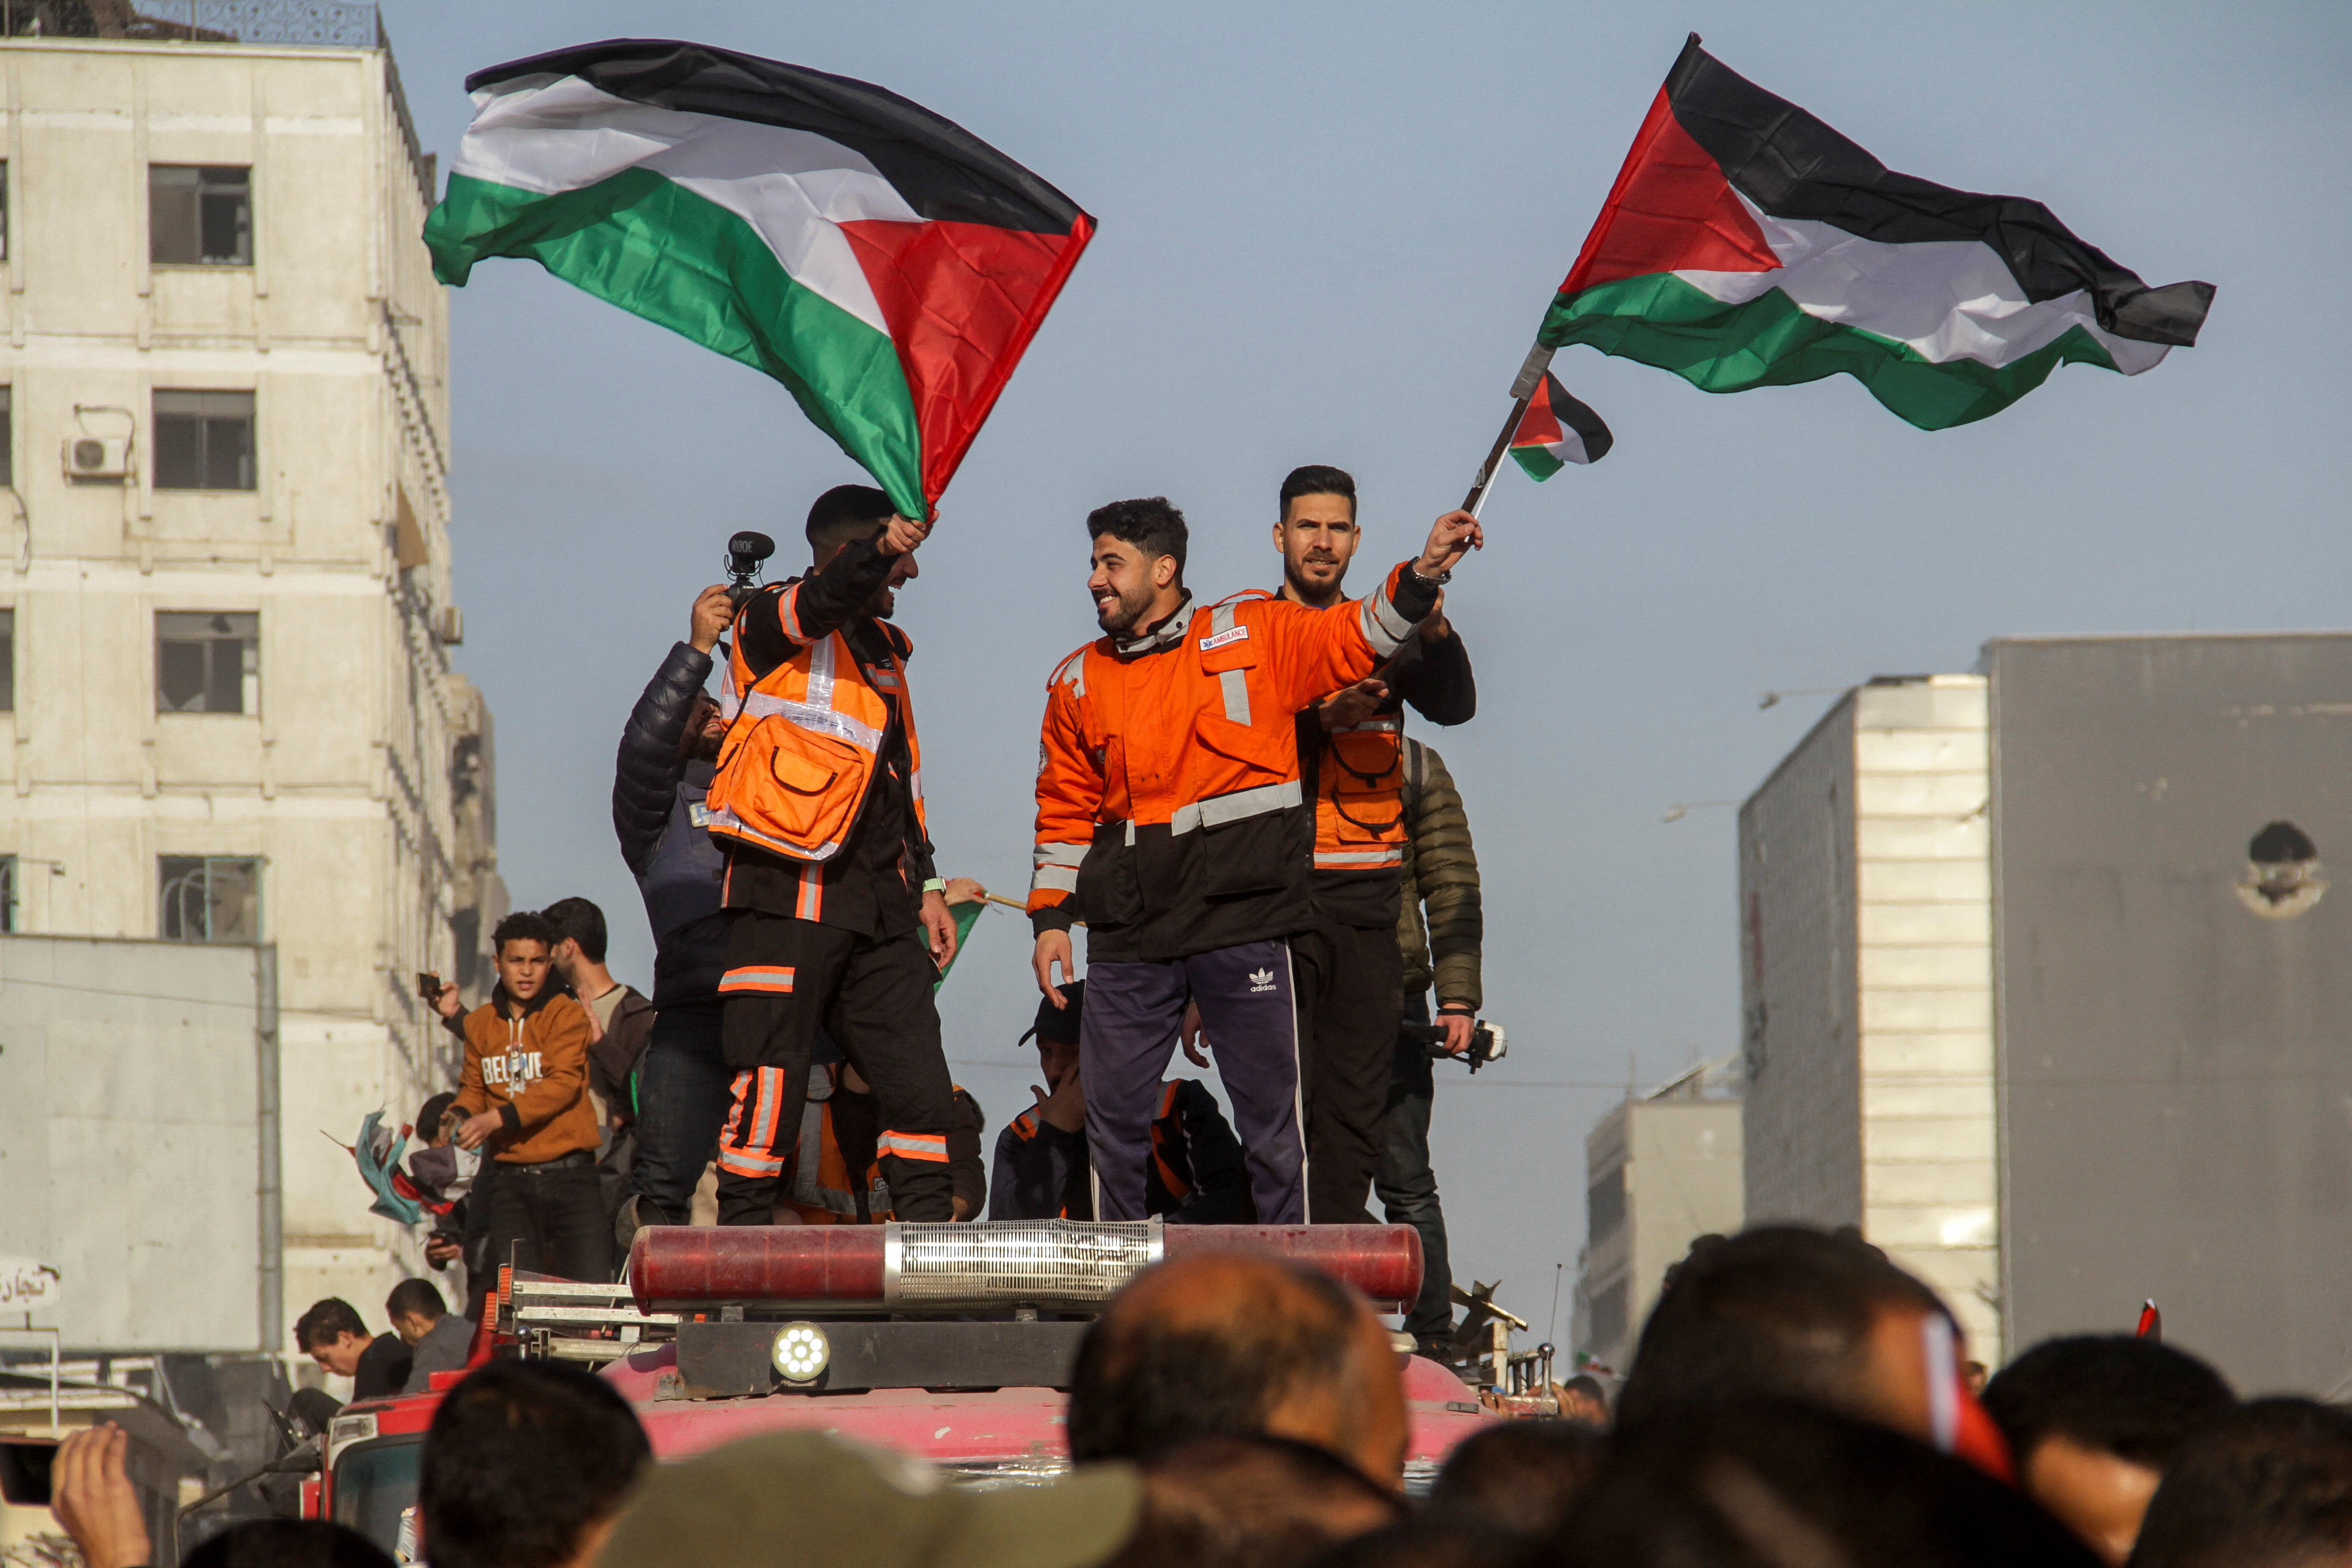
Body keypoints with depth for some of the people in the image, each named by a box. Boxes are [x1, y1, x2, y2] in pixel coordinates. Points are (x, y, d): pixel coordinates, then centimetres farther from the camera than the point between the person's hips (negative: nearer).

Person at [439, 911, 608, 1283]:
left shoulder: (567, 1015, -2)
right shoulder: (480, 1023, 13)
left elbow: (564, 1084, -14)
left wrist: (498, 1119, -23)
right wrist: (460, 1117, -3)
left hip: (570, 1177, -3)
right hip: (512, 1180, 3)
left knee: (592, 1290, -10)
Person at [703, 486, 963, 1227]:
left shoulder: (882, 647, 23)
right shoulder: (773, 624, 0)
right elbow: (822, 601, -25)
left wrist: (926, 884, 20)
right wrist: (878, 553, -45)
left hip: (879, 902, 7)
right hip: (789, 894, -7)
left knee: (919, 1088, 3)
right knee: (769, 1085, -7)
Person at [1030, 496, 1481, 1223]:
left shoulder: (1254, 637, 4)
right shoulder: (1078, 681, 14)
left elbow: (1359, 637, -1)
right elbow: (1065, 811, 18)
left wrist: (1423, 576, -18)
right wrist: (1051, 916, 10)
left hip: (1244, 924, -3)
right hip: (1129, 941, 3)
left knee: (1272, 1117, -1)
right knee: (1113, 1116, 4)